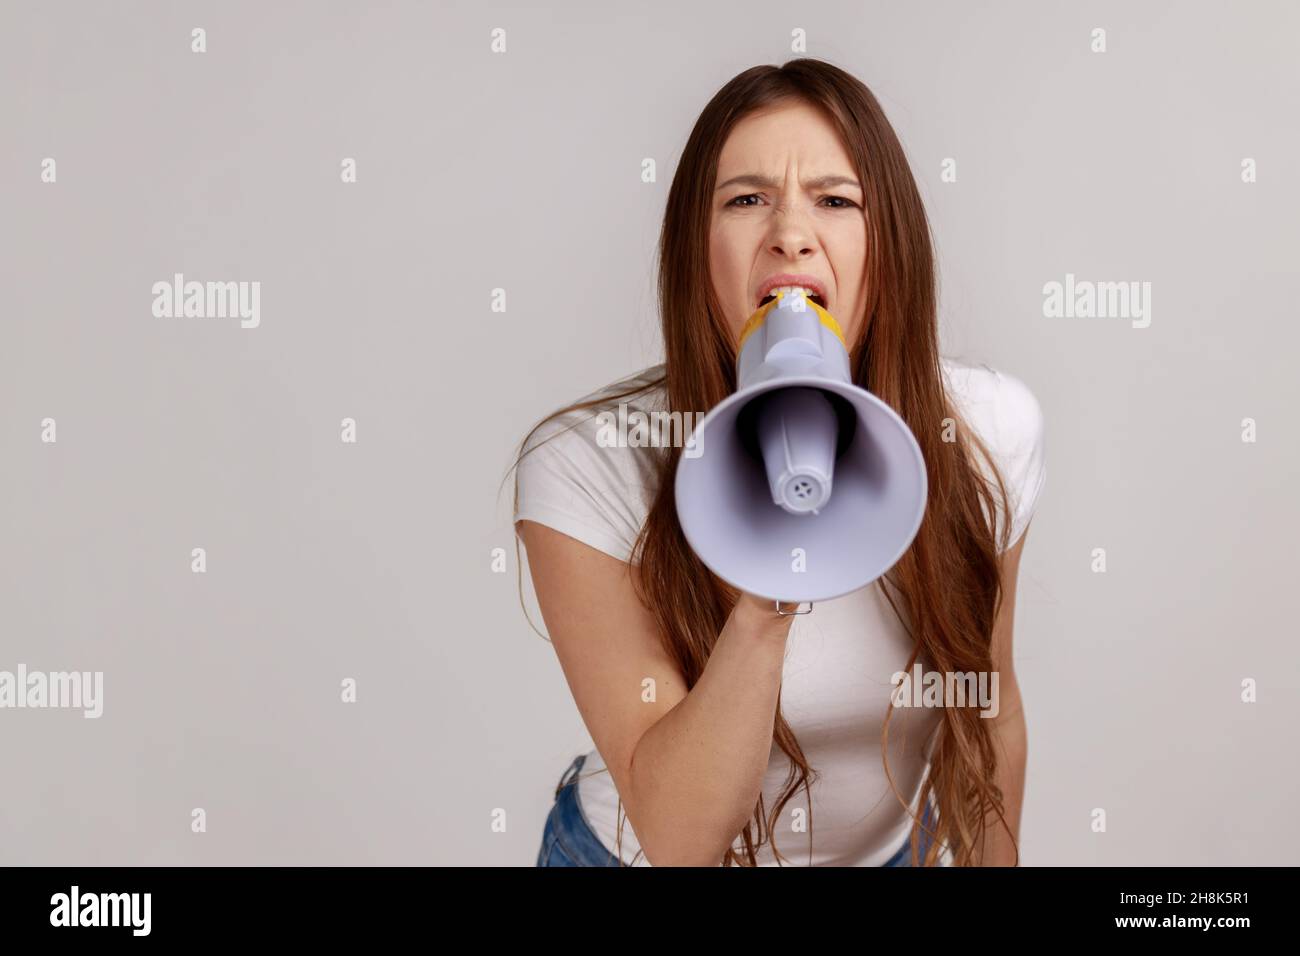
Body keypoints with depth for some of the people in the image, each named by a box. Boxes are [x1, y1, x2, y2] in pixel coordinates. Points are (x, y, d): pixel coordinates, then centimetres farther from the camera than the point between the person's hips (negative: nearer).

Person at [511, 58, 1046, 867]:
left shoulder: (988, 429, -18)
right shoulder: (587, 464, -28)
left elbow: (990, 712, -4)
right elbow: (677, 835, -29)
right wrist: (762, 605, -43)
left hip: (894, 846, 3)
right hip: (638, 851, -2)